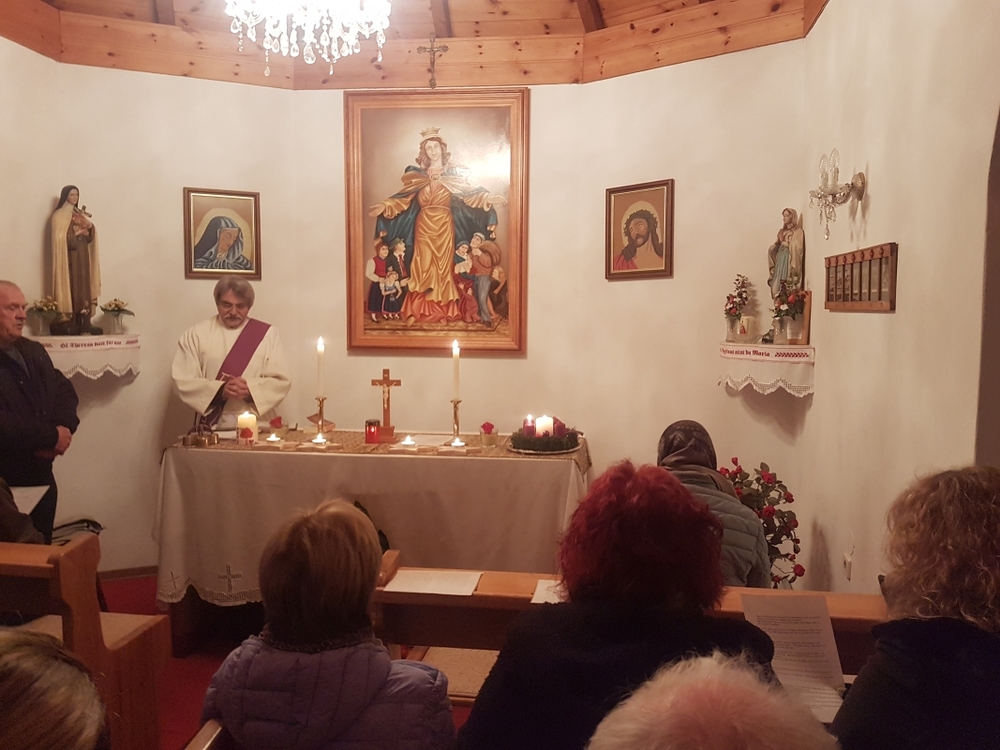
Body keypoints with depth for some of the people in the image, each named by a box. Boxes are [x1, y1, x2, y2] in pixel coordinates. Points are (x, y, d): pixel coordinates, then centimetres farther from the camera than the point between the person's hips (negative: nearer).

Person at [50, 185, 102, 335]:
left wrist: (89, 227, -7)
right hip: (69, 257, -6)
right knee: (71, 286, -10)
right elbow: (61, 238, -12)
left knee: (84, 286, 0)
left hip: (83, 256, 6)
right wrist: (77, 231, -13)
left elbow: (90, 237, 12)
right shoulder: (59, 216, -1)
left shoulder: (80, 214, 18)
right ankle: (71, 322, -12)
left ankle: (85, 322, -3)